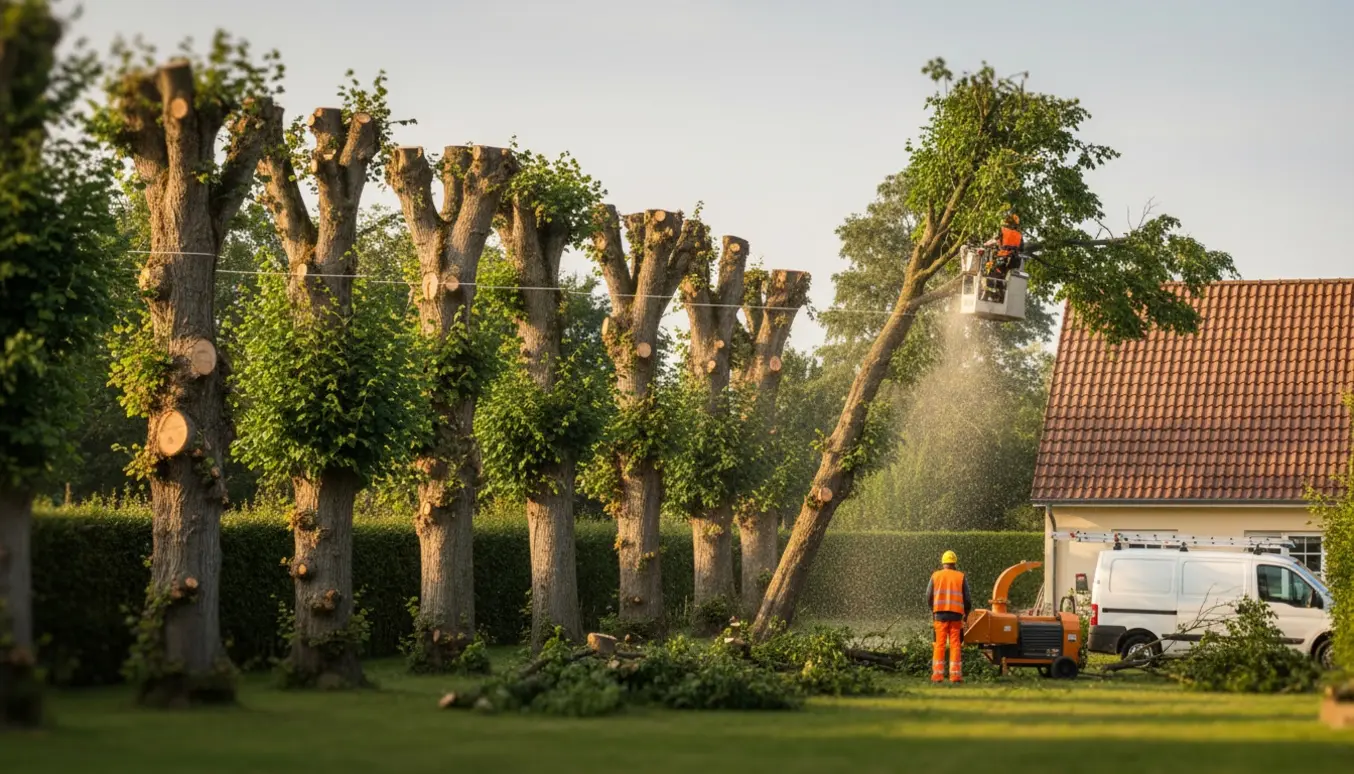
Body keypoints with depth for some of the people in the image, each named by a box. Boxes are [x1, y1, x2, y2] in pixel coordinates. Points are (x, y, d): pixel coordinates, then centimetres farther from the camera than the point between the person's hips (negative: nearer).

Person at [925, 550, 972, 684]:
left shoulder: (935, 576, 7)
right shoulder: (961, 577, 6)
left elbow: (929, 596, 7)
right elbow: (967, 598, 5)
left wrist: (932, 610, 24)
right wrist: (967, 613, 22)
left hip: (940, 613, 1)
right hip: (956, 614, -1)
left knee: (939, 644, 2)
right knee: (955, 645, 1)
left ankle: (937, 674, -3)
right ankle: (955, 675, -4)